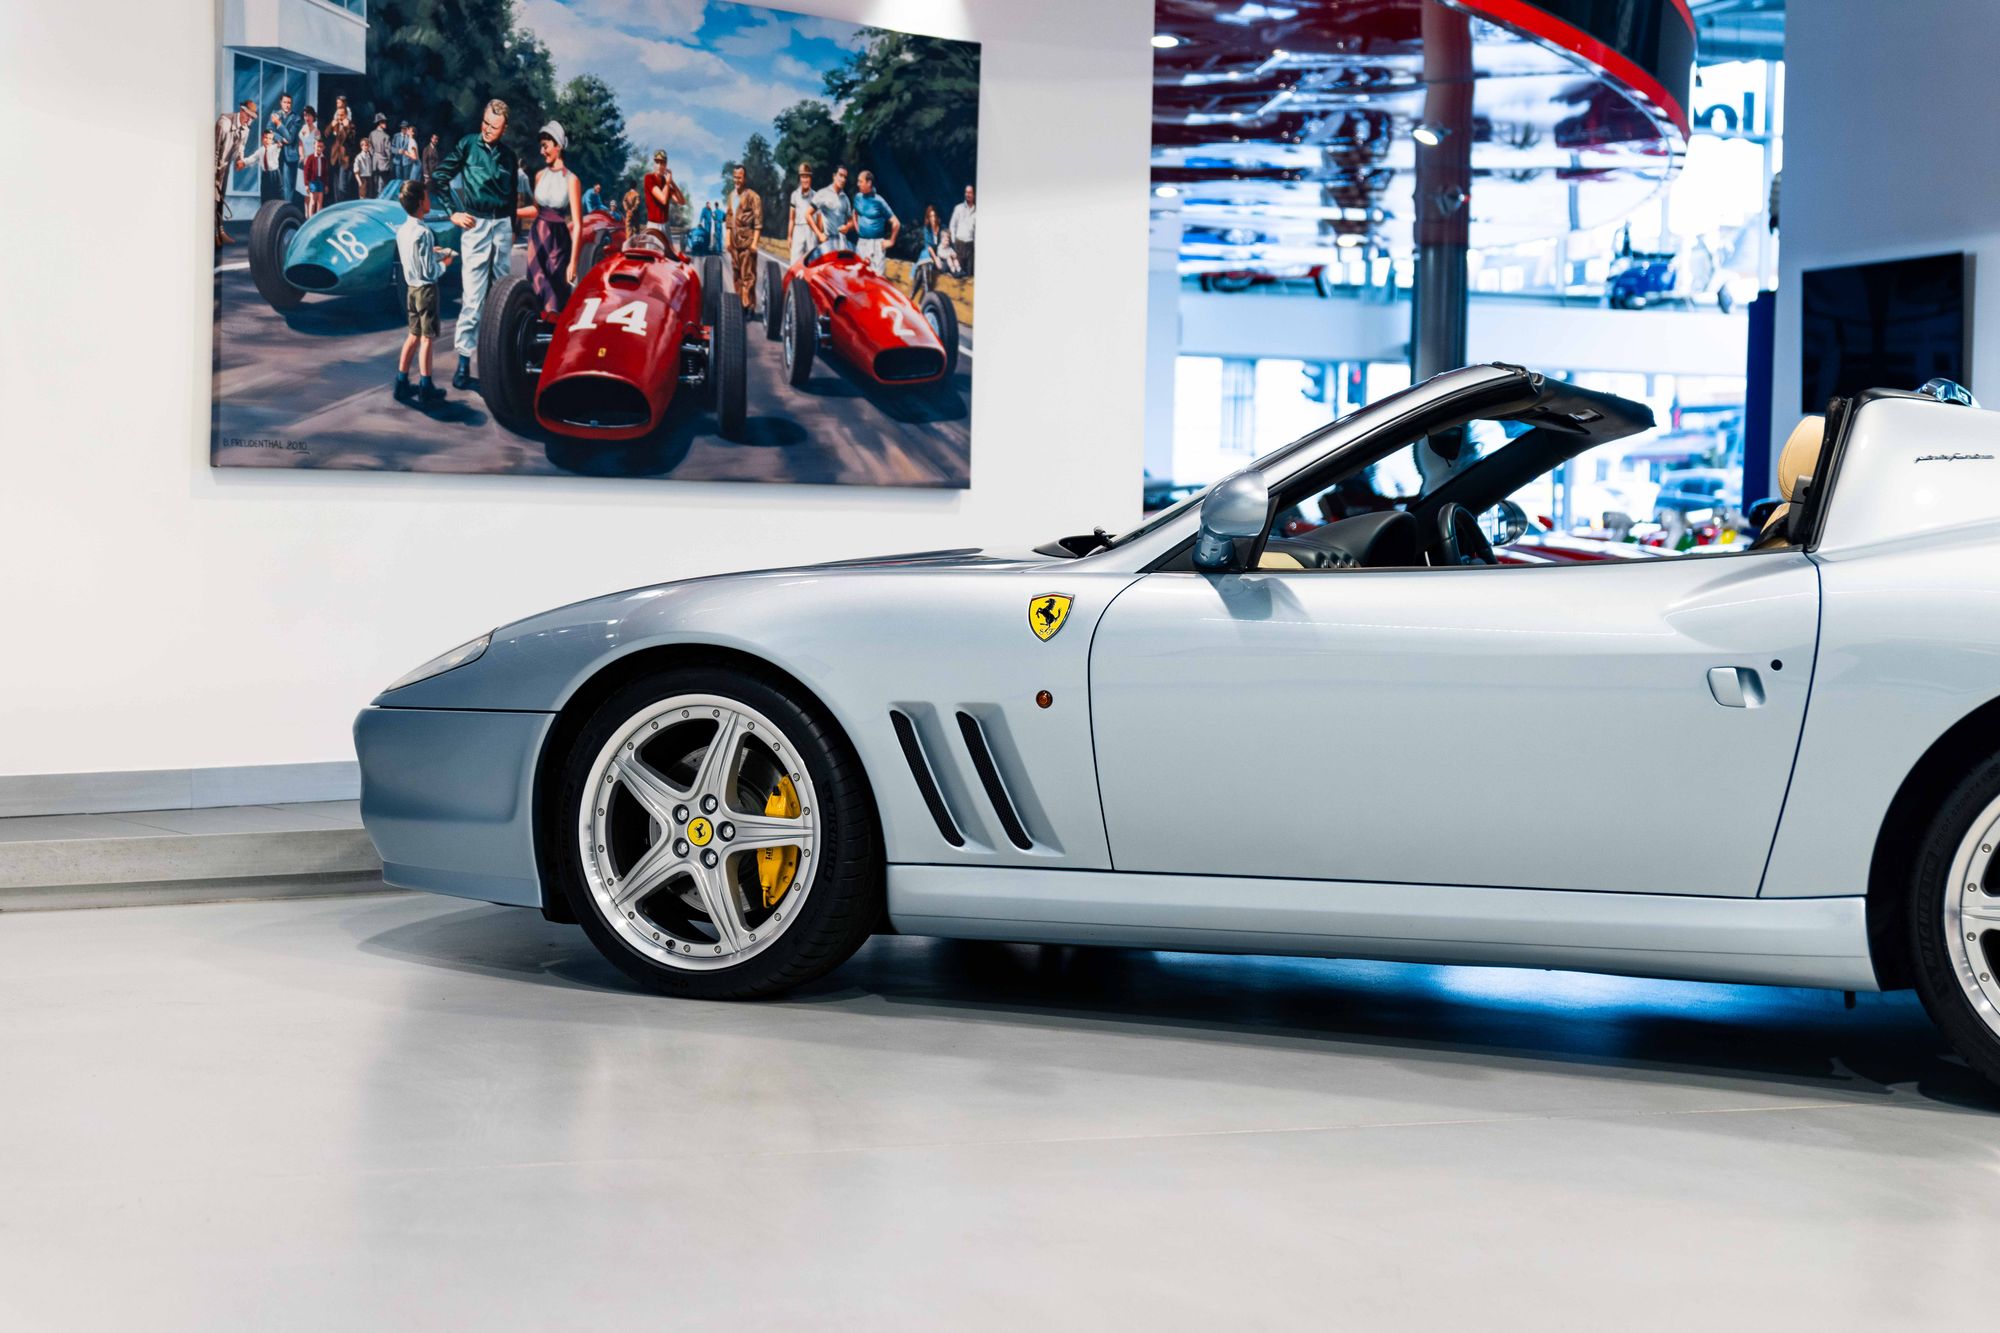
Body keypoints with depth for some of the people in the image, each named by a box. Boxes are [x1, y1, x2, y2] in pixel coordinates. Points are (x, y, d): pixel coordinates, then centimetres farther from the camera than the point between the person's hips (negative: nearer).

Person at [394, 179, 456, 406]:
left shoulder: (402, 230, 4)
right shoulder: (423, 233, -21)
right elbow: (429, 271, -20)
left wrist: (438, 254, 12)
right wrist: (444, 264, -3)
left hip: (411, 287, 8)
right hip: (426, 288, -8)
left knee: (414, 335, 17)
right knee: (427, 338, -1)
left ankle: (401, 383, 19)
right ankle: (426, 390, 3)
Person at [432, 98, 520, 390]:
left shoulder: (508, 155, 11)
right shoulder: (467, 145, -2)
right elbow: (439, 178, -2)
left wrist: (513, 229, 22)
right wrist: (453, 213, -6)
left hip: (502, 226, 4)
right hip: (475, 224, -4)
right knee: (473, 296, -10)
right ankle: (464, 360, -8)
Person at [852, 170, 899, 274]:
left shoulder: (878, 201, -12)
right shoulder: (858, 198, 4)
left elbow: (896, 223, -10)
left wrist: (891, 241, -6)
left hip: (876, 244, -6)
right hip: (861, 243, 6)